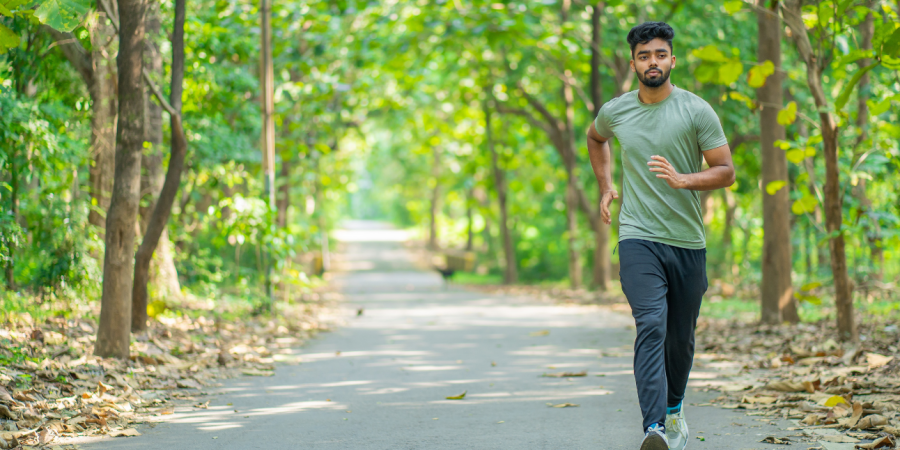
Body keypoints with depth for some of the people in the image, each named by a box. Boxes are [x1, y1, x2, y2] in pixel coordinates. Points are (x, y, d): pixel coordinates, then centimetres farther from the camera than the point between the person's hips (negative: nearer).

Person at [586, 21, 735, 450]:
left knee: (680, 338, 12)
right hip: (638, 239, -1)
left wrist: (683, 179, -21)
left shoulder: (697, 111, -3)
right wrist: (605, 186, 20)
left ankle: (674, 408, 39)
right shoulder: (615, 112, 5)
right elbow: (594, 138, 30)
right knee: (651, 327, -19)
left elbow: (726, 172, -4)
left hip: (688, 242, 1)